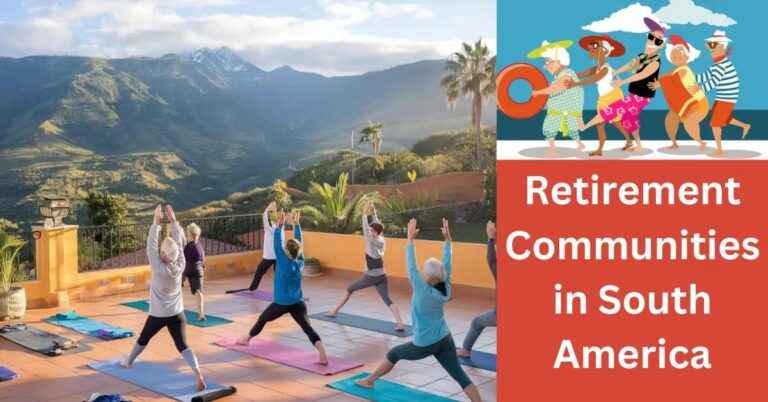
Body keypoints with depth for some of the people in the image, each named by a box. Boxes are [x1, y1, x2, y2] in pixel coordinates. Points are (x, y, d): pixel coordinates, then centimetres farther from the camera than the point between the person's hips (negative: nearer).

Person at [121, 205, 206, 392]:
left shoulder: (159, 268, -19)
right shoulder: (180, 266, -9)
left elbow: (151, 246, -15)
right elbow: (179, 244, -2)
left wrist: (156, 222, -12)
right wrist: (173, 220, 0)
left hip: (158, 315, -2)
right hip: (177, 314, 2)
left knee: (143, 339, 23)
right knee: (182, 345, -5)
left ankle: (129, 362, 47)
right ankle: (198, 374, -25)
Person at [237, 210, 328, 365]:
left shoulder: (284, 263, -15)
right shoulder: (300, 262, -2)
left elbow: (277, 245, -15)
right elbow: (299, 243, 6)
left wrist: (280, 226, -13)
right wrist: (296, 224, 9)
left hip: (281, 303, -4)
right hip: (298, 303, 4)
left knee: (262, 319, 21)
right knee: (308, 328, -7)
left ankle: (246, 339, 42)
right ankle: (323, 356, -22)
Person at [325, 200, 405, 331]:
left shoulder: (372, 242, -15)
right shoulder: (382, 241, 2)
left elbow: (365, 229, -17)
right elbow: (378, 226, 12)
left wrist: (365, 213, -14)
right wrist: (374, 212, 10)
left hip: (370, 277, -5)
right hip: (382, 276, 5)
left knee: (350, 289, 16)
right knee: (388, 300, -6)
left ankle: (334, 311, 27)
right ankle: (400, 323, -26)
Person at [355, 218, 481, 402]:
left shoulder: (423, 291, -21)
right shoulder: (445, 290, -8)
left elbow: (411, 267, -19)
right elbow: (447, 264, -1)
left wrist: (410, 239, -15)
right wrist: (447, 239, 4)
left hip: (424, 345, -4)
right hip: (445, 340, 4)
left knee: (393, 354, 20)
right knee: (460, 376, -1)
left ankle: (369, 381, 35)